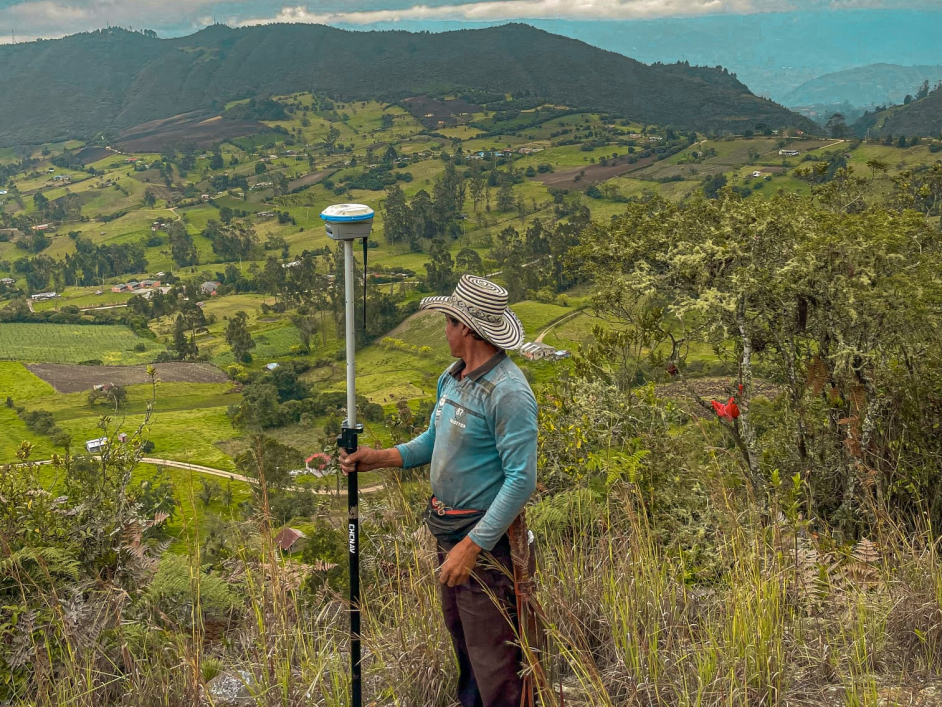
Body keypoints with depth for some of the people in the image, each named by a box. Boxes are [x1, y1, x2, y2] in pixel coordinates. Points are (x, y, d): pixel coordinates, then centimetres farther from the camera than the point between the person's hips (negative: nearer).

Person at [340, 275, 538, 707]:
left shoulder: (508, 392, -24)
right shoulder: (453, 377, 5)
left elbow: (521, 480, -26)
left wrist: (473, 545, -28)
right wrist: (379, 458, 6)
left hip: (484, 535, -9)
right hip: (447, 526, 9)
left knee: (490, 648, 1)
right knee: (458, 629, 25)